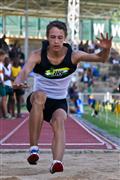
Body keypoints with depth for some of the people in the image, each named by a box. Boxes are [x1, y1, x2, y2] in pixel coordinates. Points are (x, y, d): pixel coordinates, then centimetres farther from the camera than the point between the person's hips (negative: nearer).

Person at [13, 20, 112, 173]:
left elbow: (100, 59, -14)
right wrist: (19, 81, -57)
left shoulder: (73, 56, -11)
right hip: (37, 101, -1)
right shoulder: (38, 55, -16)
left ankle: (57, 162, -47)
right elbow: (25, 70, -34)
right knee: (40, 96, -36)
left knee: (59, 121, -31)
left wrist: (105, 50, -38)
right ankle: (33, 148, -34)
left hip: (59, 102, 1)